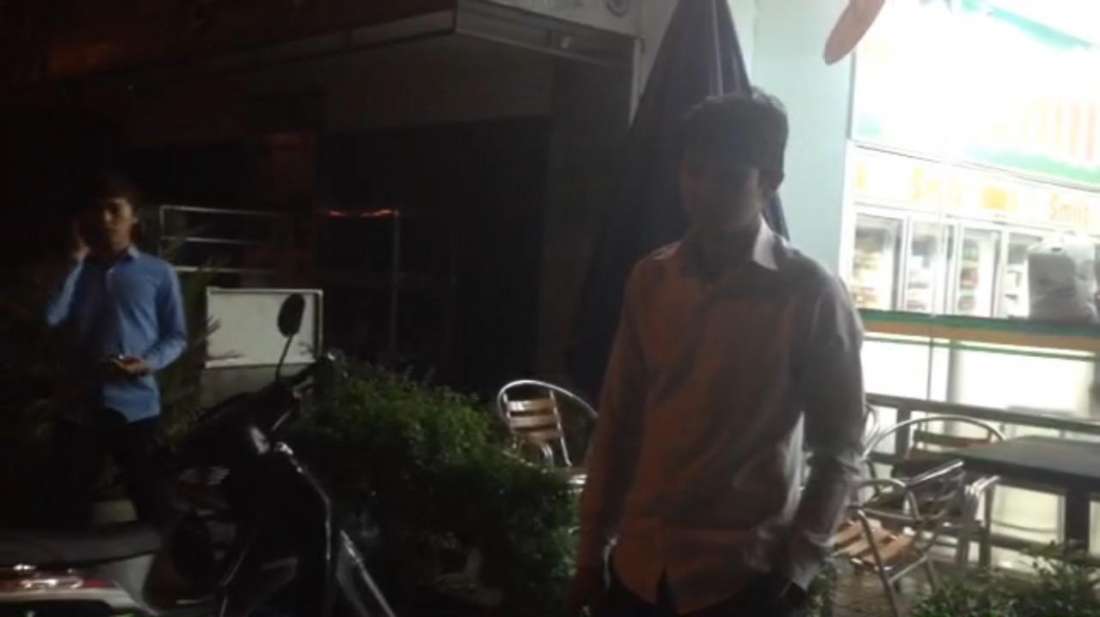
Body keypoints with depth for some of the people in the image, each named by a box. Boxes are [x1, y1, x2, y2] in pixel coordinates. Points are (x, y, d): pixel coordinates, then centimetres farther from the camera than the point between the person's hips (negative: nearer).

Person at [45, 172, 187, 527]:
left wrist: (149, 363, -14)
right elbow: (52, 317, -5)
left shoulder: (158, 272, 5)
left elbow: (177, 336, 5)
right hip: (81, 406, 3)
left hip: (136, 407, -3)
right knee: (70, 506, 7)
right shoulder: (79, 271, 14)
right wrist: (76, 260, -2)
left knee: (153, 504, -2)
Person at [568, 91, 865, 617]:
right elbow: (617, 423, 9)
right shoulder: (650, 282, 4)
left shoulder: (811, 297, -9)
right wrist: (592, 551, 8)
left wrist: (792, 574, -10)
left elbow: (839, 452, -5)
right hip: (640, 568, 4)